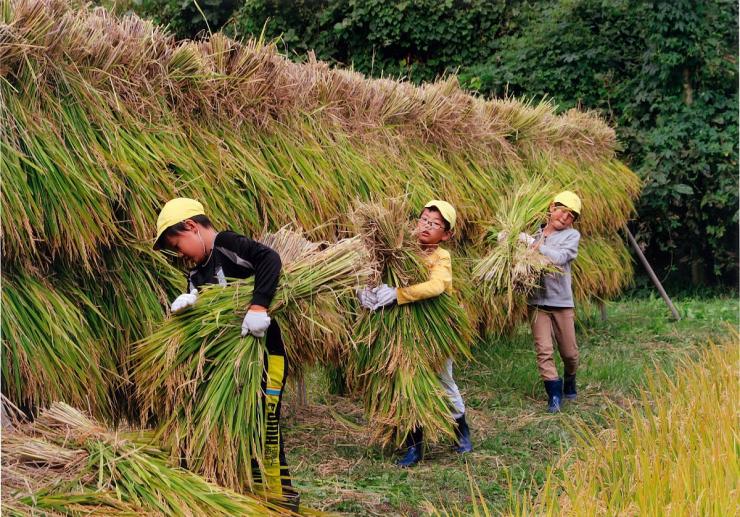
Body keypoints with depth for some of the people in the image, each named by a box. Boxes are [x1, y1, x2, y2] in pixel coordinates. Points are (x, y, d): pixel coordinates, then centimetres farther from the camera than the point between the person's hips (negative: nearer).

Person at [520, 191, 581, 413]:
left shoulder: (571, 235, -1)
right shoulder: (533, 231, 5)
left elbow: (559, 257, -18)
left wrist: (534, 244, -20)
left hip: (562, 301, 0)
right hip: (536, 301, 0)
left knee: (569, 352, 9)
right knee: (544, 350, -7)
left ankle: (569, 382, 36)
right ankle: (554, 394, 0)